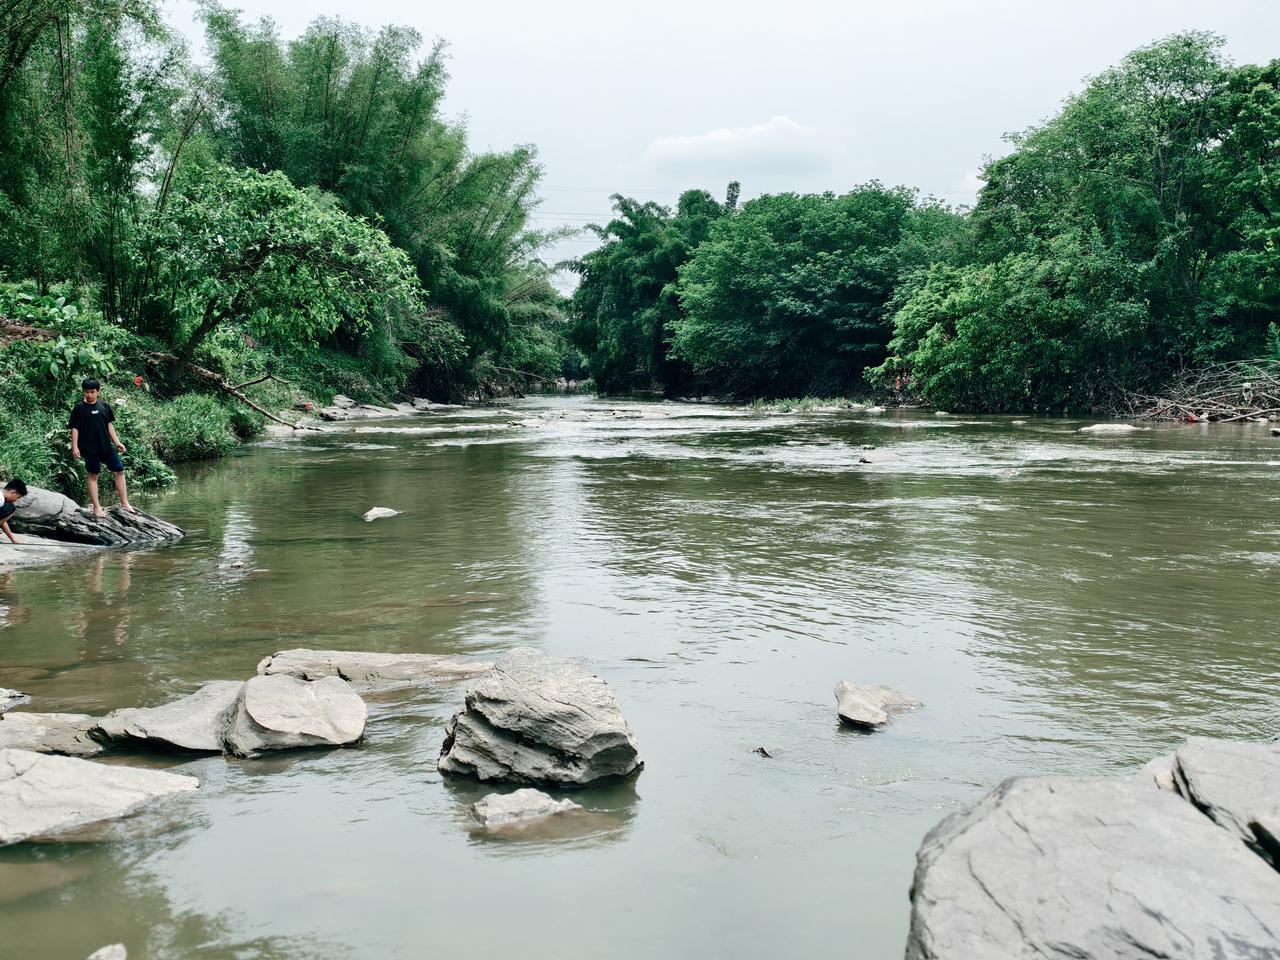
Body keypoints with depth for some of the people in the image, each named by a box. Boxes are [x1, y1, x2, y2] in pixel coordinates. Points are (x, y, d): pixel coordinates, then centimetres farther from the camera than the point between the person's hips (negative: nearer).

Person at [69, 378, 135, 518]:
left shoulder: (104, 406, 6)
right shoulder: (79, 408, -3)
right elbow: (74, 428, -3)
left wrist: (117, 442, 8)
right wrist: (74, 447, -10)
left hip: (106, 446, 4)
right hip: (90, 448, -4)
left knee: (119, 471, 3)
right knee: (92, 476, 3)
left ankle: (125, 503, 10)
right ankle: (96, 507, 8)